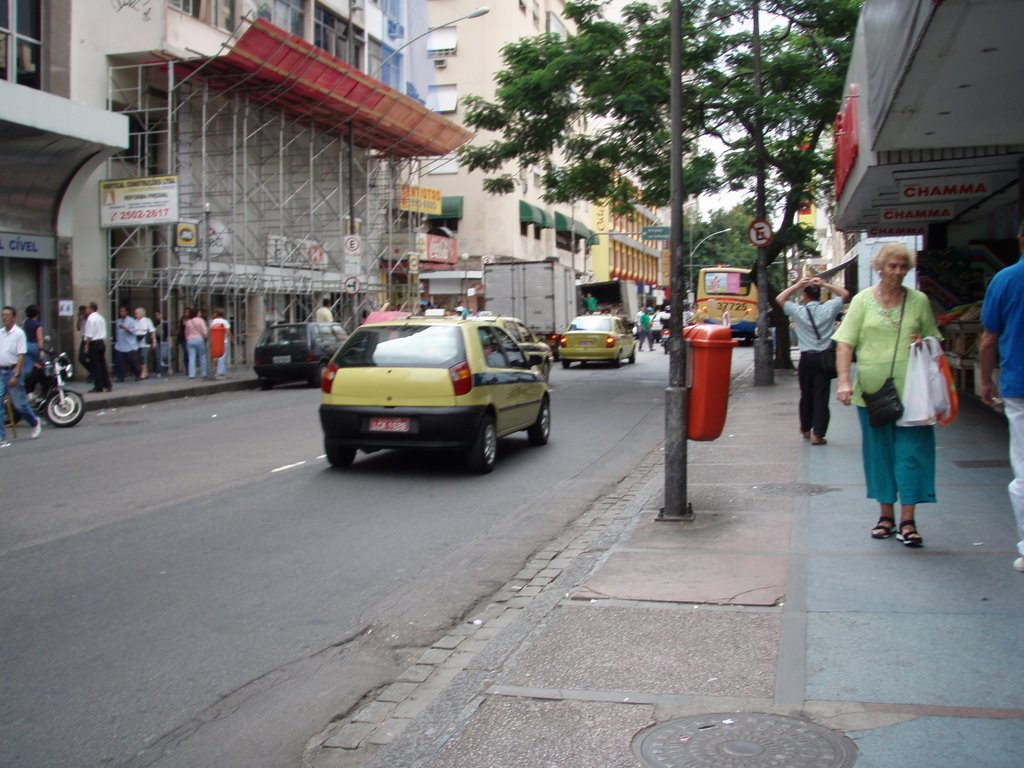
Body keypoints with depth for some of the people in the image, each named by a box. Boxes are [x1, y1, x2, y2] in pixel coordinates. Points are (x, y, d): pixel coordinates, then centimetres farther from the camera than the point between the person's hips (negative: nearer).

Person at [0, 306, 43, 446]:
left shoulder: (18, 333, -8)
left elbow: (21, 356, -12)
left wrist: (15, 376, -18)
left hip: (13, 371, -5)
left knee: (19, 404, 4)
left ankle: (35, 422, 32)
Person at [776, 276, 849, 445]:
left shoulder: (798, 311, -4)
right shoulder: (828, 309, -3)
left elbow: (780, 298, 12)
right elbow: (844, 293, 13)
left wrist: (797, 285, 8)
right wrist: (825, 284, 7)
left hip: (806, 358, 1)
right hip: (824, 358, -1)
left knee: (806, 395, 16)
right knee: (821, 397, -2)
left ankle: (806, 429, 30)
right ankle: (817, 434, -6)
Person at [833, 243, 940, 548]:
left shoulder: (919, 300, 7)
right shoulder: (863, 300, 4)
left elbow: (933, 340, 18)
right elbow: (845, 343, -2)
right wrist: (844, 381, -13)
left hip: (910, 390, 0)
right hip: (872, 390, 0)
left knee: (911, 451, -3)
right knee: (879, 452, 10)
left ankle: (907, 520, 3)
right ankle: (886, 514, 22)